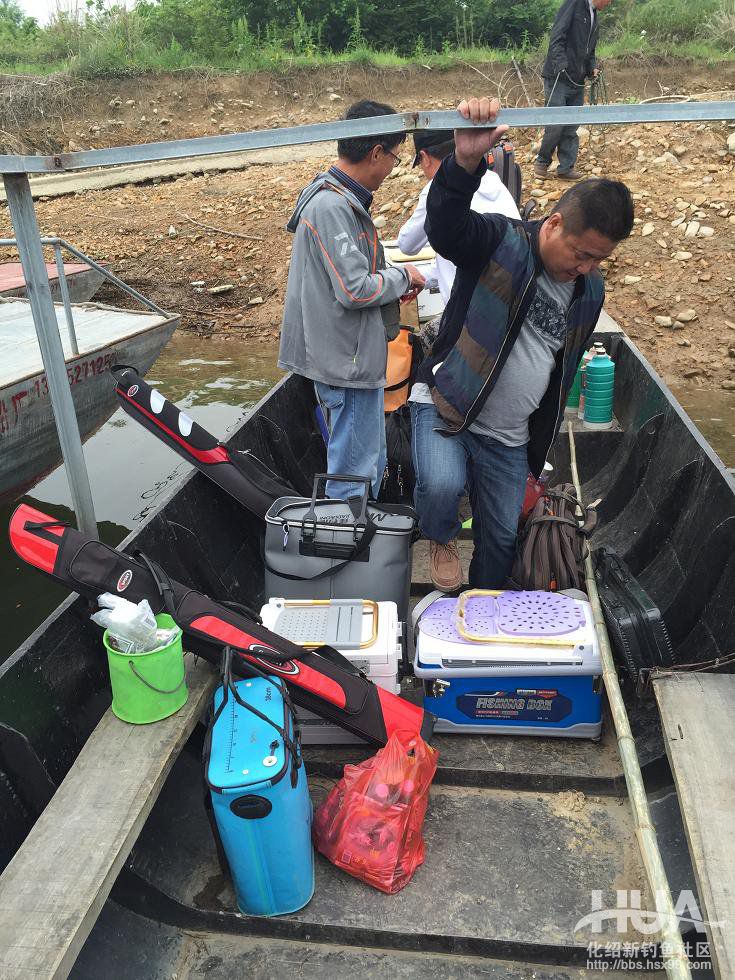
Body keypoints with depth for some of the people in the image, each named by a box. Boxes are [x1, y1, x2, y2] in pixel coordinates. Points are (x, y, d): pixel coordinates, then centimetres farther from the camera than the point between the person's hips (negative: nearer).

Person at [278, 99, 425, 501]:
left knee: (372, 463, 21)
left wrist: (393, 282, 8)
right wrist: (402, 278, -7)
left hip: (350, 356, 11)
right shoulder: (332, 207, -20)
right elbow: (355, 290, -24)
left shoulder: (337, 196, 13)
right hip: (349, 361, -11)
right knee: (354, 475, -2)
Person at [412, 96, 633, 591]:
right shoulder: (500, 242, -13)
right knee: (442, 485, -32)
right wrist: (466, 159, -55)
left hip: (509, 439, 5)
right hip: (444, 408, -5)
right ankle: (442, 539, 6)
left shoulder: (590, 292, 5)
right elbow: (444, 227, -35)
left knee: (501, 540, 12)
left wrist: (538, 453, 18)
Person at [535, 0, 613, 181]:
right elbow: (556, 37, -15)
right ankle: (542, 162, 10)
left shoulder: (594, 17, 19)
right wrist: (561, 66, -25)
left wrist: (592, 68, 7)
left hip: (577, 81, 8)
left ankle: (566, 167, 12)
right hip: (558, 77, -8)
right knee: (556, 124, -8)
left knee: (572, 128, 6)